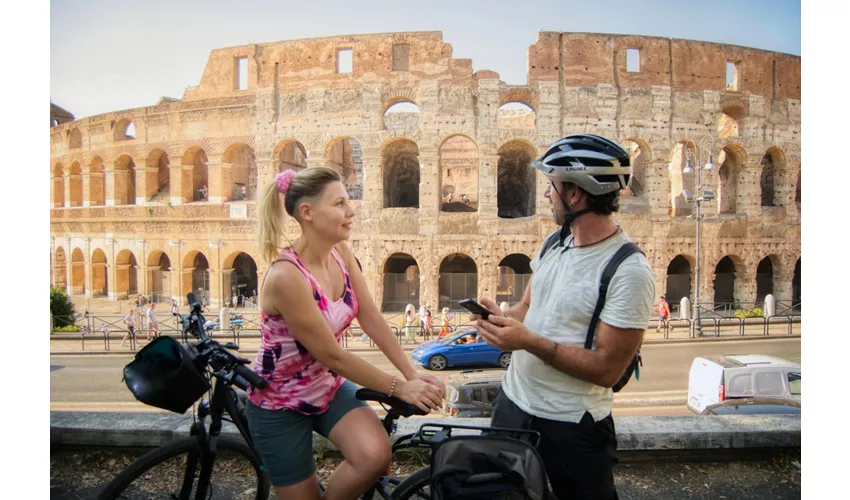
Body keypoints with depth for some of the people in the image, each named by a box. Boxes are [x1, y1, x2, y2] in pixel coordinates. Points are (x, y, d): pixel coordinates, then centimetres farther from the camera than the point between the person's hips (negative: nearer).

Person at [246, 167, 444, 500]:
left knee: (375, 454, -17)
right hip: (279, 404, -5)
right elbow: (332, 356, -26)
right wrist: (399, 388, -19)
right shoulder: (286, 276, -31)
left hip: (328, 387, 5)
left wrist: (412, 374, -11)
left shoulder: (340, 252, -8)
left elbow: (371, 318, -6)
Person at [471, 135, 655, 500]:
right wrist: (502, 317, -9)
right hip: (512, 402, 7)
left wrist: (528, 341, -27)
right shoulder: (554, 242, 1)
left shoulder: (629, 271, -22)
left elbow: (607, 370, -22)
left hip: (572, 426, -6)